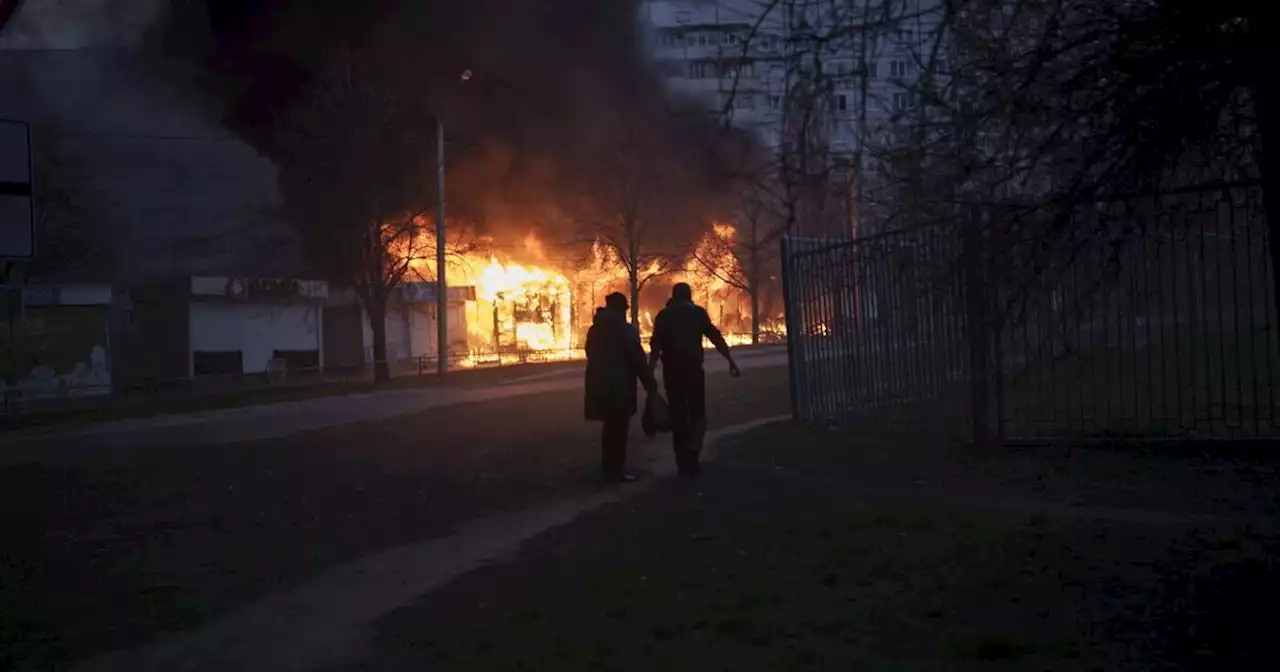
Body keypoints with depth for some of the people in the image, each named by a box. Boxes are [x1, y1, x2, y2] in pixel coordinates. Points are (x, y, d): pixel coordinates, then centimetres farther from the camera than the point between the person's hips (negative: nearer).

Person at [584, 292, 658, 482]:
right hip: (619, 385, -7)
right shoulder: (626, 330, -10)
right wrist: (650, 384, -5)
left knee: (610, 425, 17)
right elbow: (638, 360, -11)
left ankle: (608, 467, 23)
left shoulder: (594, 330, 10)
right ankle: (616, 468, 4)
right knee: (619, 427, 1)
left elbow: (592, 356, 13)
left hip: (599, 384, 7)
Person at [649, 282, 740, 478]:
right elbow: (715, 337, -3)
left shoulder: (664, 315, 5)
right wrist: (731, 361, -1)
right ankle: (693, 448, -16)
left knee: (678, 415, 8)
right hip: (693, 367, -1)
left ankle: (684, 463, 7)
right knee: (697, 412, 11)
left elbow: (656, 345, -4)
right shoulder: (698, 312, 4)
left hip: (671, 369, 1)